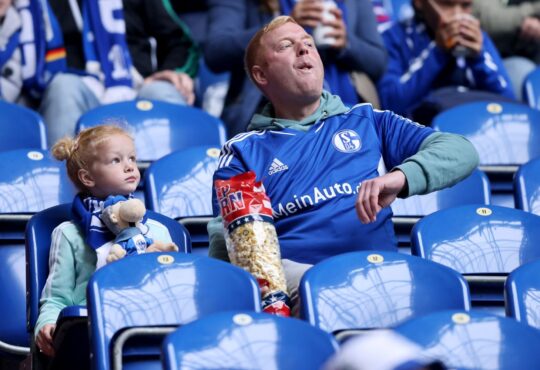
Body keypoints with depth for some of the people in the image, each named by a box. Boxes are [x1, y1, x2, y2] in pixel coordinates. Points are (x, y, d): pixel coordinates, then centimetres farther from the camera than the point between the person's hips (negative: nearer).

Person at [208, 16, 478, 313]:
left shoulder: (367, 122, 24)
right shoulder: (243, 152, 21)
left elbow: (461, 151, 13)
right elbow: (224, 251, 13)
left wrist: (401, 177, -8)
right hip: (292, 273, -2)